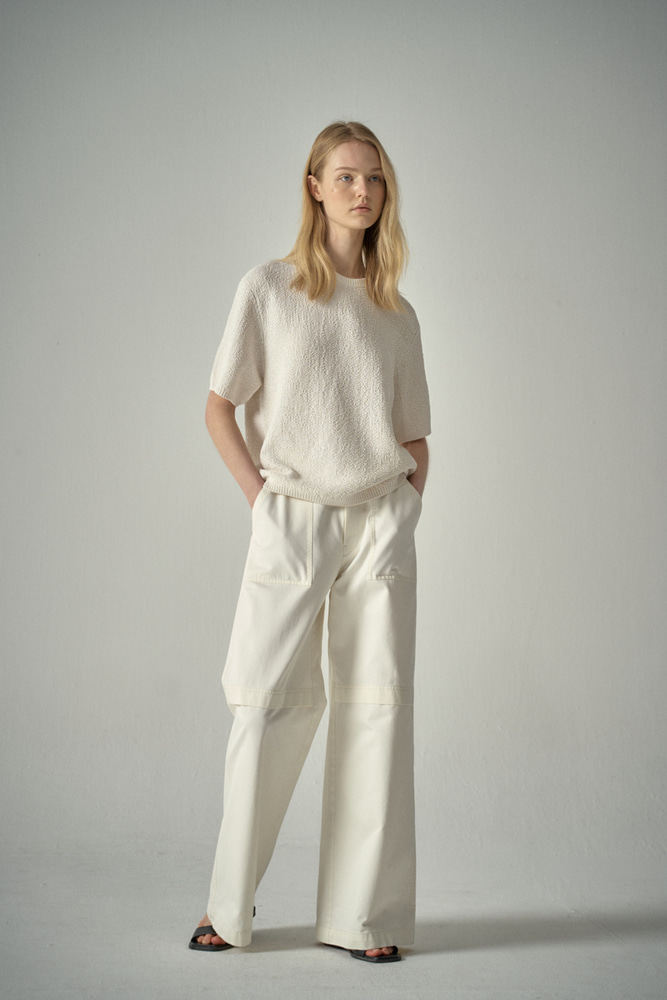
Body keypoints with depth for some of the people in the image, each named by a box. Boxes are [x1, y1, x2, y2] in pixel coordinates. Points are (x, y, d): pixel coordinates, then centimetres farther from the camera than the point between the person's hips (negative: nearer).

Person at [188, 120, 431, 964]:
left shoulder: (397, 315, 11)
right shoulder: (268, 290, 2)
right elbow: (219, 409, 2)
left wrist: (407, 508, 3)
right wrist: (259, 499, -5)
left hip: (380, 525, 3)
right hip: (291, 522, -2)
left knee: (376, 705, 2)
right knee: (267, 703, -1)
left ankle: (365, 912, 11)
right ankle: (230, 906, 14)